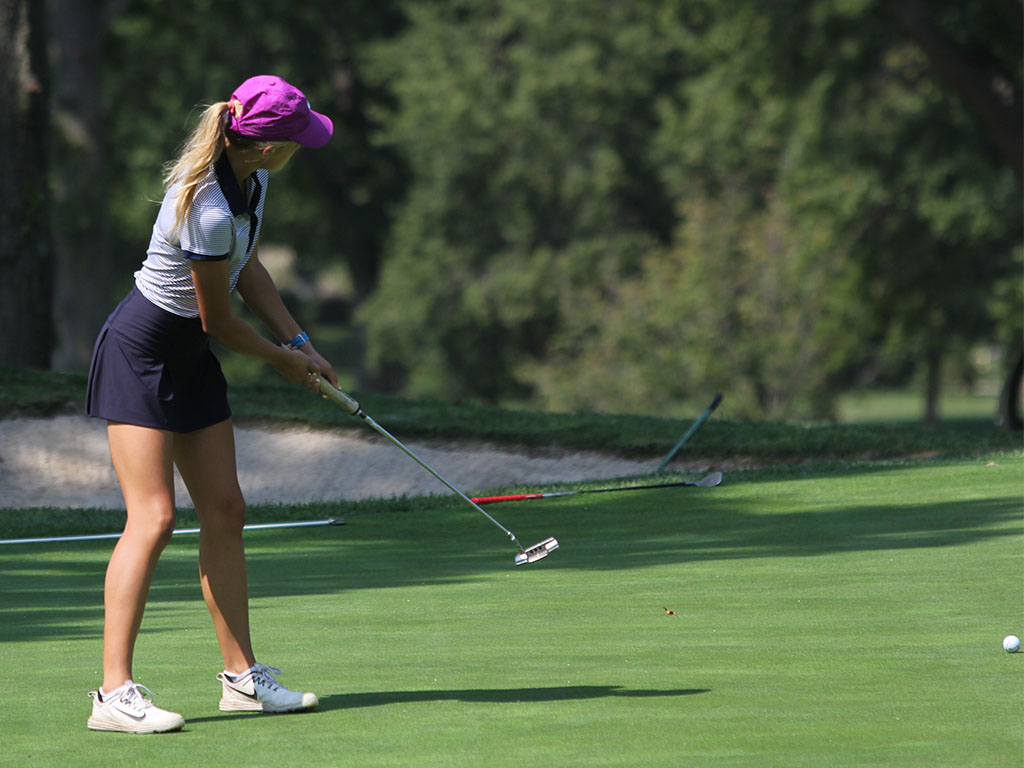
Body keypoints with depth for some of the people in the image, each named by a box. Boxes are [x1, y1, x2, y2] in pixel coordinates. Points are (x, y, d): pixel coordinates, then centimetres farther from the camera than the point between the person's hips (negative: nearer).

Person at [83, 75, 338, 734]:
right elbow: (220, 320, -17)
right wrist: (281, 359, 0)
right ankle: (115, 692, -17)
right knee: (153, 517, -16)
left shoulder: (251, 177, -2)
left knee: (225, 513, 8)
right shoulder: (210, 212, -30)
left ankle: (242, 677, 13)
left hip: (191, 358, 9)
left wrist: (301, 345, 7)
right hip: (141, 354, -9)